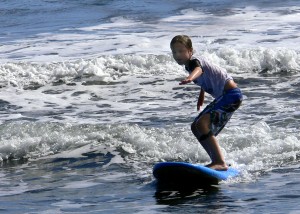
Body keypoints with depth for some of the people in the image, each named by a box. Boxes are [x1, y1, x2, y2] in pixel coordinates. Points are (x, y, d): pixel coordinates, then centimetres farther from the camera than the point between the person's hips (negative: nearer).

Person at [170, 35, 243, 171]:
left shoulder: (194, 61, -16)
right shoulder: (189, 65, 13)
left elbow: (198, 69, -42)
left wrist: (190, 78, -63)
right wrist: (201, 96, 43)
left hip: (231, 94, -11)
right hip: (223, 97, 11)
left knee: (202, 124, -25)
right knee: (196, 127, 16)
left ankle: (220, 163, -29)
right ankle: (217, 161, 23)